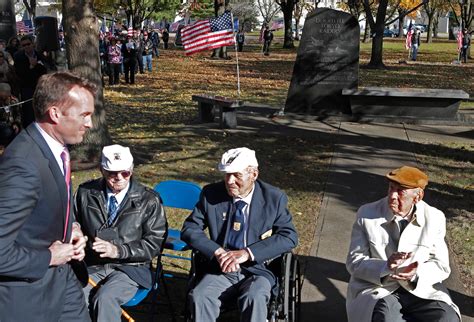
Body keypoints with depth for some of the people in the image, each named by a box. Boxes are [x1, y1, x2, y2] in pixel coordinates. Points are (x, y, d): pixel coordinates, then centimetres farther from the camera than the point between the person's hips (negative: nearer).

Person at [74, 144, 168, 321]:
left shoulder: (148, 200, 0)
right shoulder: (86, 192, 8)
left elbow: (154, 242, -1)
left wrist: (118, 250, -13)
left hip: (129, 267, -2)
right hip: (91, 266, 2)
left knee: (104, 298, -32)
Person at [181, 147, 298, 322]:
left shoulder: (274, 198, -5)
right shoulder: (211, 194, -1)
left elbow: (289, 236, -9)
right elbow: (189, 229, 1)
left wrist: (247, 253, -20)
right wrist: (217, 252, -16)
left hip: (258, 270, -1)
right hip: (222, 268, 2)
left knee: (254, 299, -33)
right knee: (199, 297, -28)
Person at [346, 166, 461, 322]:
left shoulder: (434, 219, -1)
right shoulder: (367, 214, -5)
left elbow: (441, 265, 1)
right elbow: (354, 262, -5)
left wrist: (417, 273, -21)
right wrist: (385, 266, -24)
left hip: (420, 288, 3)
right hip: (377, 289, -2)